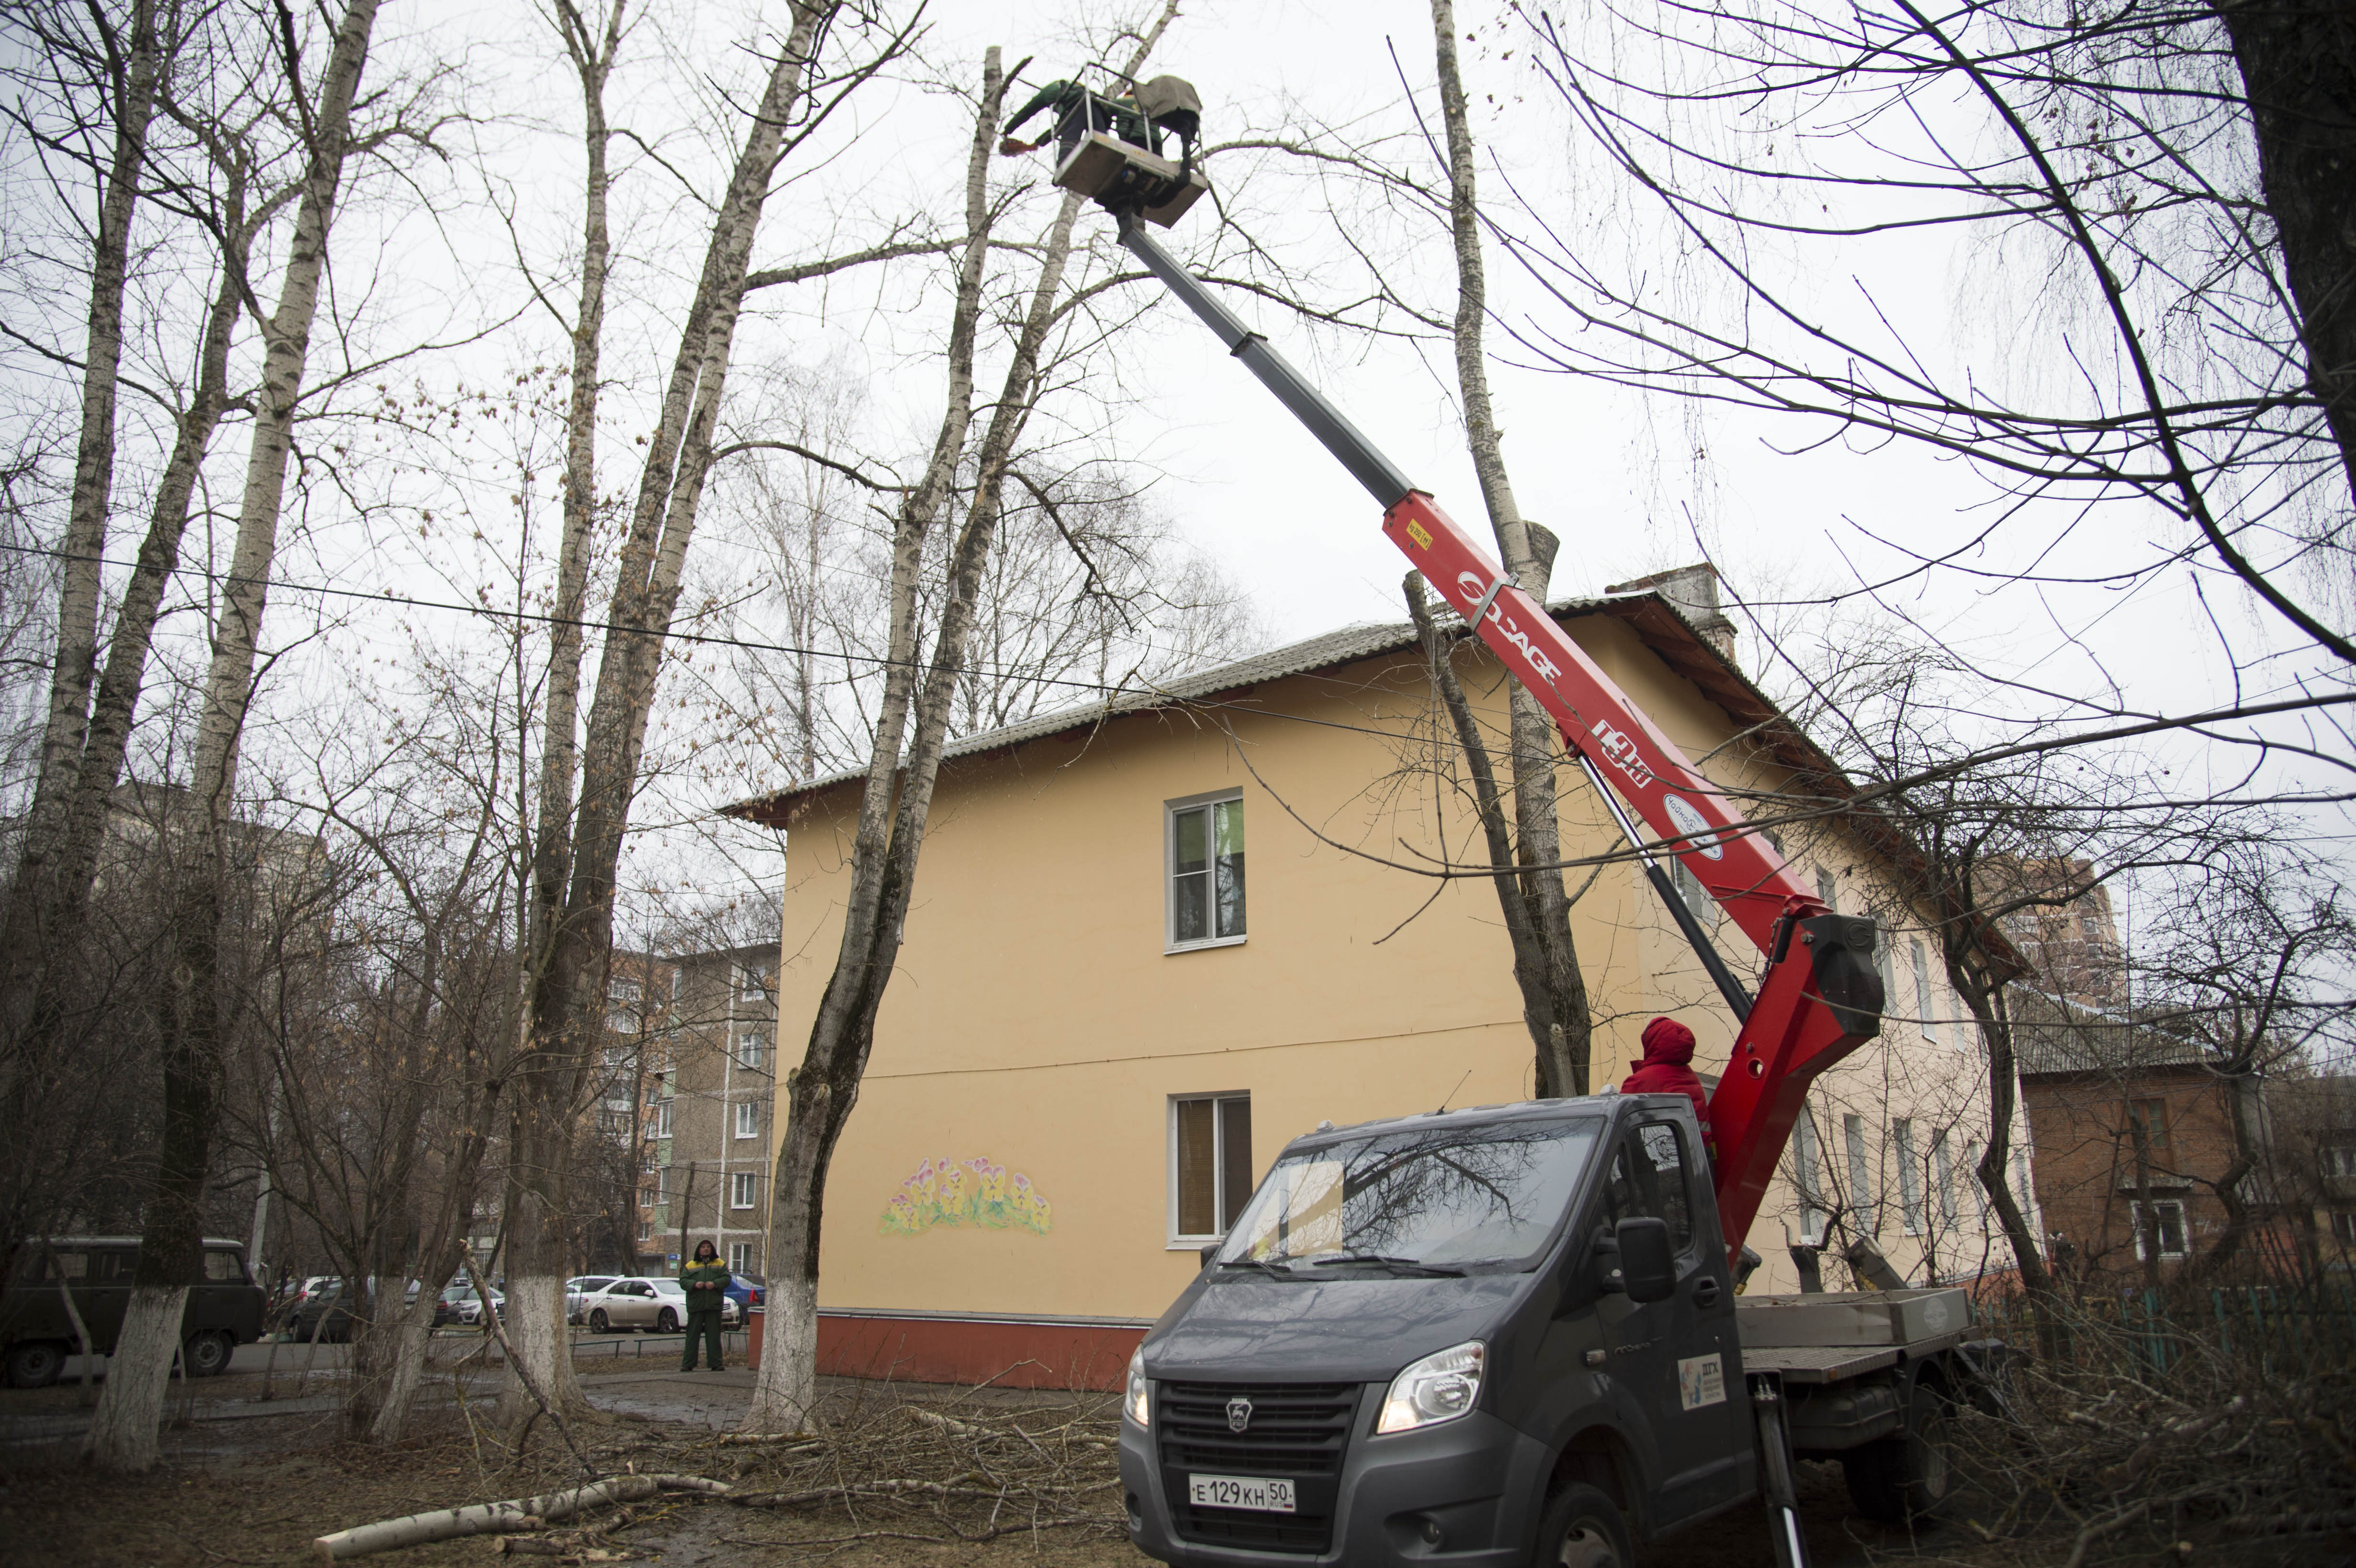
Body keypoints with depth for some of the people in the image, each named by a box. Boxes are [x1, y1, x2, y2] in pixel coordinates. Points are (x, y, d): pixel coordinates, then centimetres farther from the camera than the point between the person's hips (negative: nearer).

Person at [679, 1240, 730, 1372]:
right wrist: (694, 1284, -15)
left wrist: (715, 1284, -15)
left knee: (714, 1335, 1)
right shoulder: (690, 1266, 12)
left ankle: (716, 1364, 4)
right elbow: (683, 1281, 3)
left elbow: (726, 1279, 3)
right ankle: (688, 1364, 5)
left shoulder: (720, 1264, 13)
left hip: (714, 1306, 0)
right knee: (692, 1335, 0)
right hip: (695, 1306, 0)